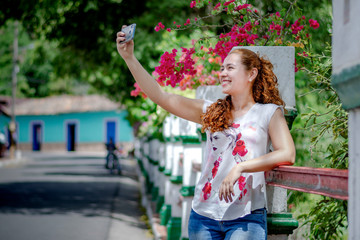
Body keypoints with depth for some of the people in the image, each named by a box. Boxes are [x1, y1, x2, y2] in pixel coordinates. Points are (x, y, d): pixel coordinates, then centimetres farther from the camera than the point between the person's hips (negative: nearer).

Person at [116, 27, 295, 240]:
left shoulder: (269, 113, 4)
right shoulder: (212, 112, 13)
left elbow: (287, 154, -9)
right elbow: (162, 97, 9)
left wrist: (239, 168, -17)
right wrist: (129, 58, 4)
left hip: (246, 217, -4)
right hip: (204, 214, 4)